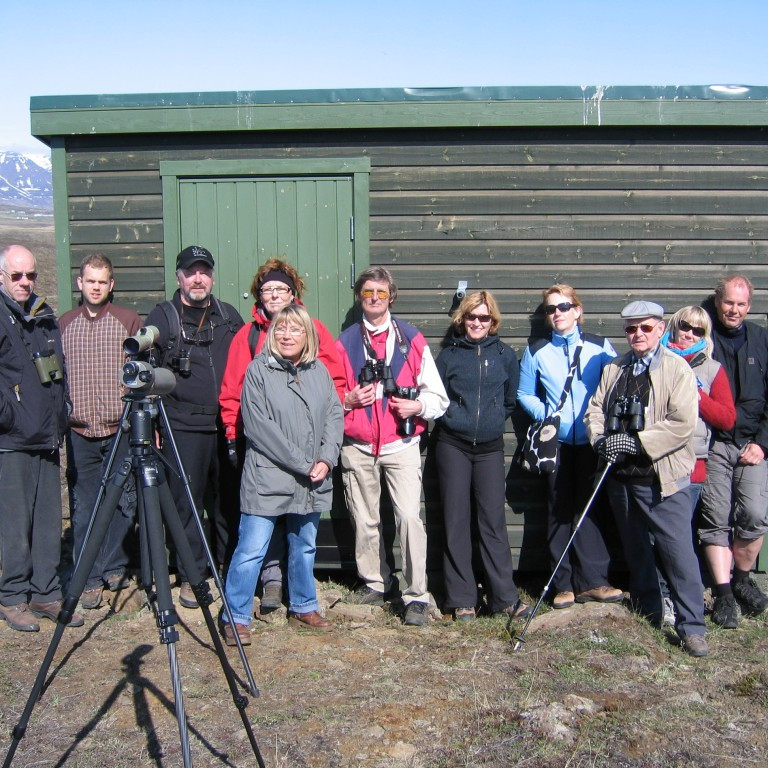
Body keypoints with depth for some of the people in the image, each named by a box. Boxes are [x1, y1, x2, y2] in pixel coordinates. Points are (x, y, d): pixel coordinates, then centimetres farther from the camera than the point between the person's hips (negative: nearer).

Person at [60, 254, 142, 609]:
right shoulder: (63, 324, 10)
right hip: (79, 431, 2)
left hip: (122, 429, -1)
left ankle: (115, 567, 21)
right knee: (84, 508, 4)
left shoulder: (129, 320, 4)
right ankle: (90, 579, 13)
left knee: (122, 504, 4)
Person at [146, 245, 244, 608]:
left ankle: (228, 567, 24)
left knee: (228, 502, 9)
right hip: (182, 428, -3)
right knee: (187, 504, 3)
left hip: (226, 426, 3)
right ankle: (191, 576, 15)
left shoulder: (229, 316, 12)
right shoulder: (162, 317, 3)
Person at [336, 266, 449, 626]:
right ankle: (375, 583, 28)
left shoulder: (412, 340, 5)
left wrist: (418, 406, -13)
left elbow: (438, 396, 7)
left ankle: (417, 596, -5)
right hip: (357, 448, 3)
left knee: (409, 516, -13)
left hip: (401, 445, -2)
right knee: (364, 519, 10)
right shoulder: (345, 342, 9)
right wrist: (349, 399, -6)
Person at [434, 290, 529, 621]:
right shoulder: (448, 355, 4)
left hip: (490, 447, 0)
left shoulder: (506, 355, 6)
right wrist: (451, 418, 1)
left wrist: (495, 418, 7)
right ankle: (461, 599, 9)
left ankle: (505, 596, 6)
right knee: (456, 521, 2)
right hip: (453, 446, 0)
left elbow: (511, 400, 14)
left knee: (493, 520, -1)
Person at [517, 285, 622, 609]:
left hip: (593, 440, -1)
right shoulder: (536, 352, 8)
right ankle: (564, 584, 11)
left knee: (590, 508, 0)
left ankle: (592, 581, 9)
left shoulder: (600, 347, 4)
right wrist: (545, 415, -4)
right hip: (557, 442, 1)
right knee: (559, 510, 3)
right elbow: (525, 394, 12)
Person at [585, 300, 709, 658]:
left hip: (664, 478, -6)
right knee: (635, 548, 17)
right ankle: (648, 610, 33)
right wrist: (601, 440, -9)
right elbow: (594, 409, 11)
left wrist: (637, 442, -18)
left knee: (678, 551, -7)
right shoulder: (613, 369, 11)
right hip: (621, 476, 6)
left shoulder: (678, 369, -6)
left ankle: (692, 625, 4)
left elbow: (683, 424, -15)